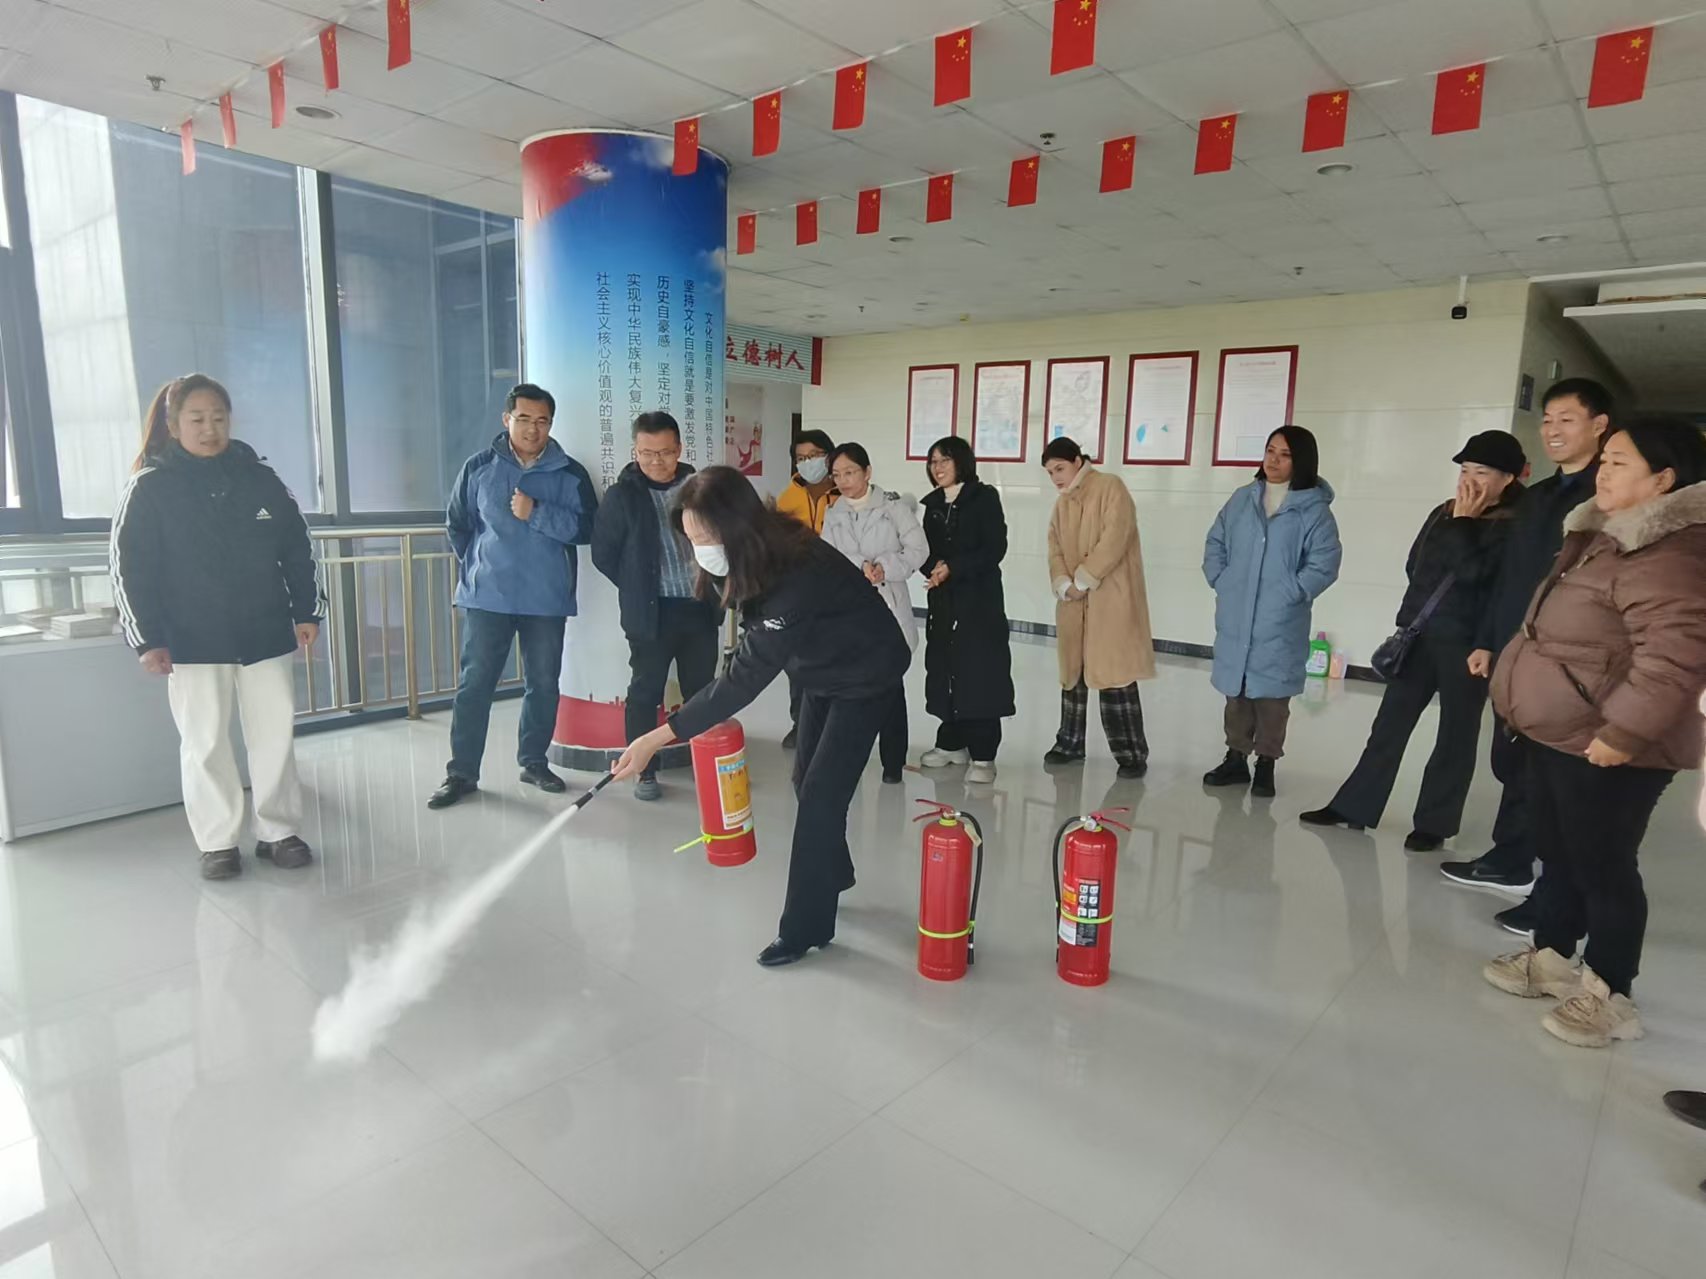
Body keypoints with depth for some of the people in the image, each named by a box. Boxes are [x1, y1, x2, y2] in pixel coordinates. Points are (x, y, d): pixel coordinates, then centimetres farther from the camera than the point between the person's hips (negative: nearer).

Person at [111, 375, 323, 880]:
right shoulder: (150, 487, -3)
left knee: (275, 735, 6)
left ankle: (278, 832, 19)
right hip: (193, 643, -2)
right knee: (205, 744, 5)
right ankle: (218, 842, 19)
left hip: (266, 634, 2)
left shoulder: (260, 478, 4)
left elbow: (296, 549, 8)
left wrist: (306, 612, 4)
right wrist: (148, 638, -8)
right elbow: (130, 568, -3)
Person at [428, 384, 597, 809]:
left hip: (547, 600, 1)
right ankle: (461, 773, 11)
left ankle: (534, 761, 26)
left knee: (543, 684, 10)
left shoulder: (571, 474, -1)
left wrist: (537, 513, -18)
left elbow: (587, 528, -11)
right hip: (487, 598, 0)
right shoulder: (479, 467, 2)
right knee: (475, 684, 2)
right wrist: (478, 567, 10)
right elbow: (457, 525, 12)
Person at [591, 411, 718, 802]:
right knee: (645, 692, 5)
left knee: (702, 690, 13)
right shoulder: (622, 495, -4)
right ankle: (645, 771, 17)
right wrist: (638, 590, 0)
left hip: (700, 607, 4)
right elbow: (603, 554, -2)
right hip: (652, 612, -3)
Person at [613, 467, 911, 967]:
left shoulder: (798, 575, -39)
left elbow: (747, 675, -40)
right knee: (806, 782, 16)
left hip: (867, 678, -8)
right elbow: (757, 650, 1)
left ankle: (806, 927, 4)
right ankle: (832, 873, 39)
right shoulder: (757, 558, -14)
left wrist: (656, 739, -41)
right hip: (820, 673, 8)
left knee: (820, 795, -9)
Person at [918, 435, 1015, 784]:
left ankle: (983, 755, -1)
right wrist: (933, 568, -10)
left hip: (980, 600, -5)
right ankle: (951, 743, 21)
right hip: (942, 600, 5)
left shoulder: (984, 497, -3)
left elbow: (995, 549, -10)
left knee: (979, 674, -6)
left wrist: (953, 568, -17)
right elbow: (926, 549, 12)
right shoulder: (933, 503, 13)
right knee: (944, 670, 7)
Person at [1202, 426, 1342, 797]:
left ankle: (1266, 764, 18)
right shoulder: (1242, 499, 7)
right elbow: (1215, 543, 14)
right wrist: (1220, 581, 4)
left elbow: (1324, 563, -10)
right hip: (1235, 619, 4)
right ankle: (1236, 758, 27)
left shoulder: (1314, 509, -7)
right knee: (1235, 691, 13)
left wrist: (1289, 594, -14)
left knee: (1271, 695, 4)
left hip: (1279, 623, -4)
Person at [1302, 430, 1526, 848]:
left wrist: (1463, 521, -14)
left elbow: (1473, 570, -22)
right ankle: (1354, 806, 14)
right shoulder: (1443, 513, 11)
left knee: (1455, 735, 6)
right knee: (1389, 723, 8)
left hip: (1466, 645, -6)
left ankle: (1434, 823, 15)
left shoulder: (1512, 526, -8)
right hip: (1418, 636, 6)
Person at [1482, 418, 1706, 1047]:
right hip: (1557, 735, 10)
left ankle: (1608, 995, 18)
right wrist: (1532, 700, 23)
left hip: (1603, 748, -10)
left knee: (1601, 865, 3)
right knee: (1556, 853, 20)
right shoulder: (1607, 537, 13)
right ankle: (1551, 957, 35)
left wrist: (1624, 732, -27)